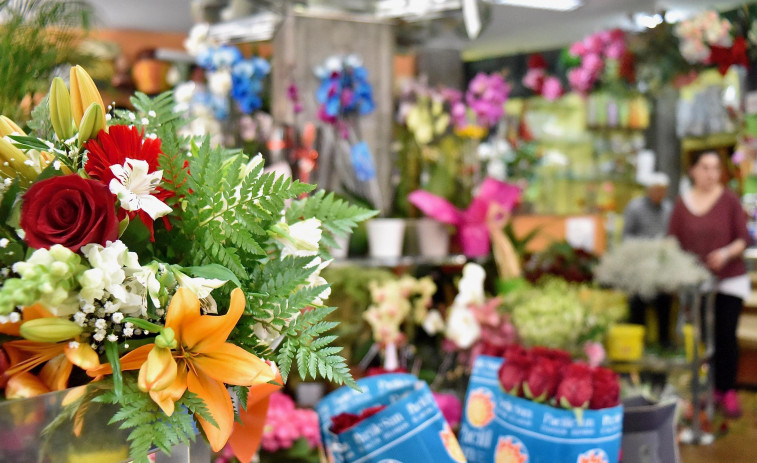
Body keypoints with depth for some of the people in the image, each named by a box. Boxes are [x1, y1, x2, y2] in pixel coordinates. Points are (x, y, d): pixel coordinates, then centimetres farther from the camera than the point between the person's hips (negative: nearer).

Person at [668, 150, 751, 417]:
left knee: (726, 335, -5)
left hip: (729, 280, -2)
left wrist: (726, 253, -20)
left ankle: (729, 391, 6)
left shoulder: (729, 200, -3)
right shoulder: (682, 204, 2)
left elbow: (743, 239, -3)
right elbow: (673, 242, 4)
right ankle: (712, 388, 17)